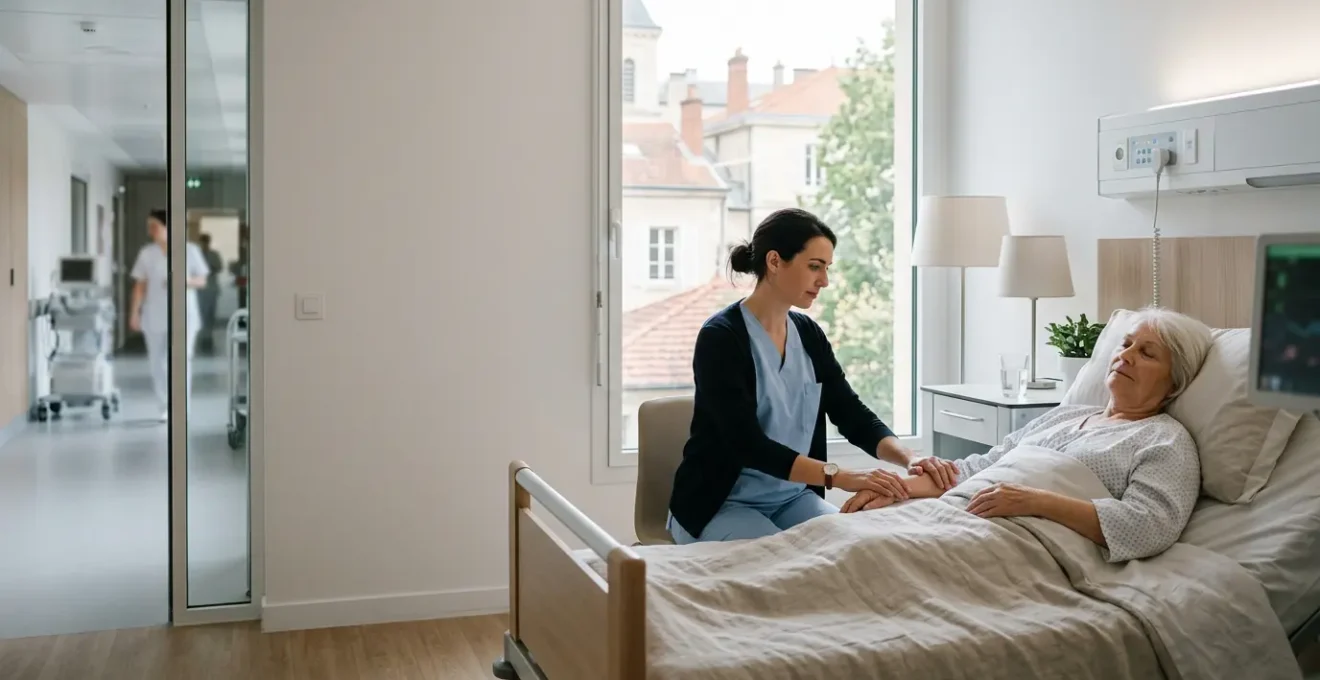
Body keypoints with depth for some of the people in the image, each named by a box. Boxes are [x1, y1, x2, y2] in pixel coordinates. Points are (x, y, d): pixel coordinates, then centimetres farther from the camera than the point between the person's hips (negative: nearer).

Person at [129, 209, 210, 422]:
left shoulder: (190, 250, -2)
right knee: (157, 363, 4)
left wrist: (184, 281, -17)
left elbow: (202, 281, 2)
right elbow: (140, 285, 3)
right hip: (155, 316, 2)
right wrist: (135, 312, -4)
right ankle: (165, 407, 16)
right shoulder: (146, 253, 3)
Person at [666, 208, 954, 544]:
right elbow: (748, 443, -27)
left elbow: (853, 416, 2)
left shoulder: (809, 335, 4)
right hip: (722, 505, -6)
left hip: (792, 499, 7)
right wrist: (839, 477, -35)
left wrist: (909, 458, -17)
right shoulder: (721, 337, -19)